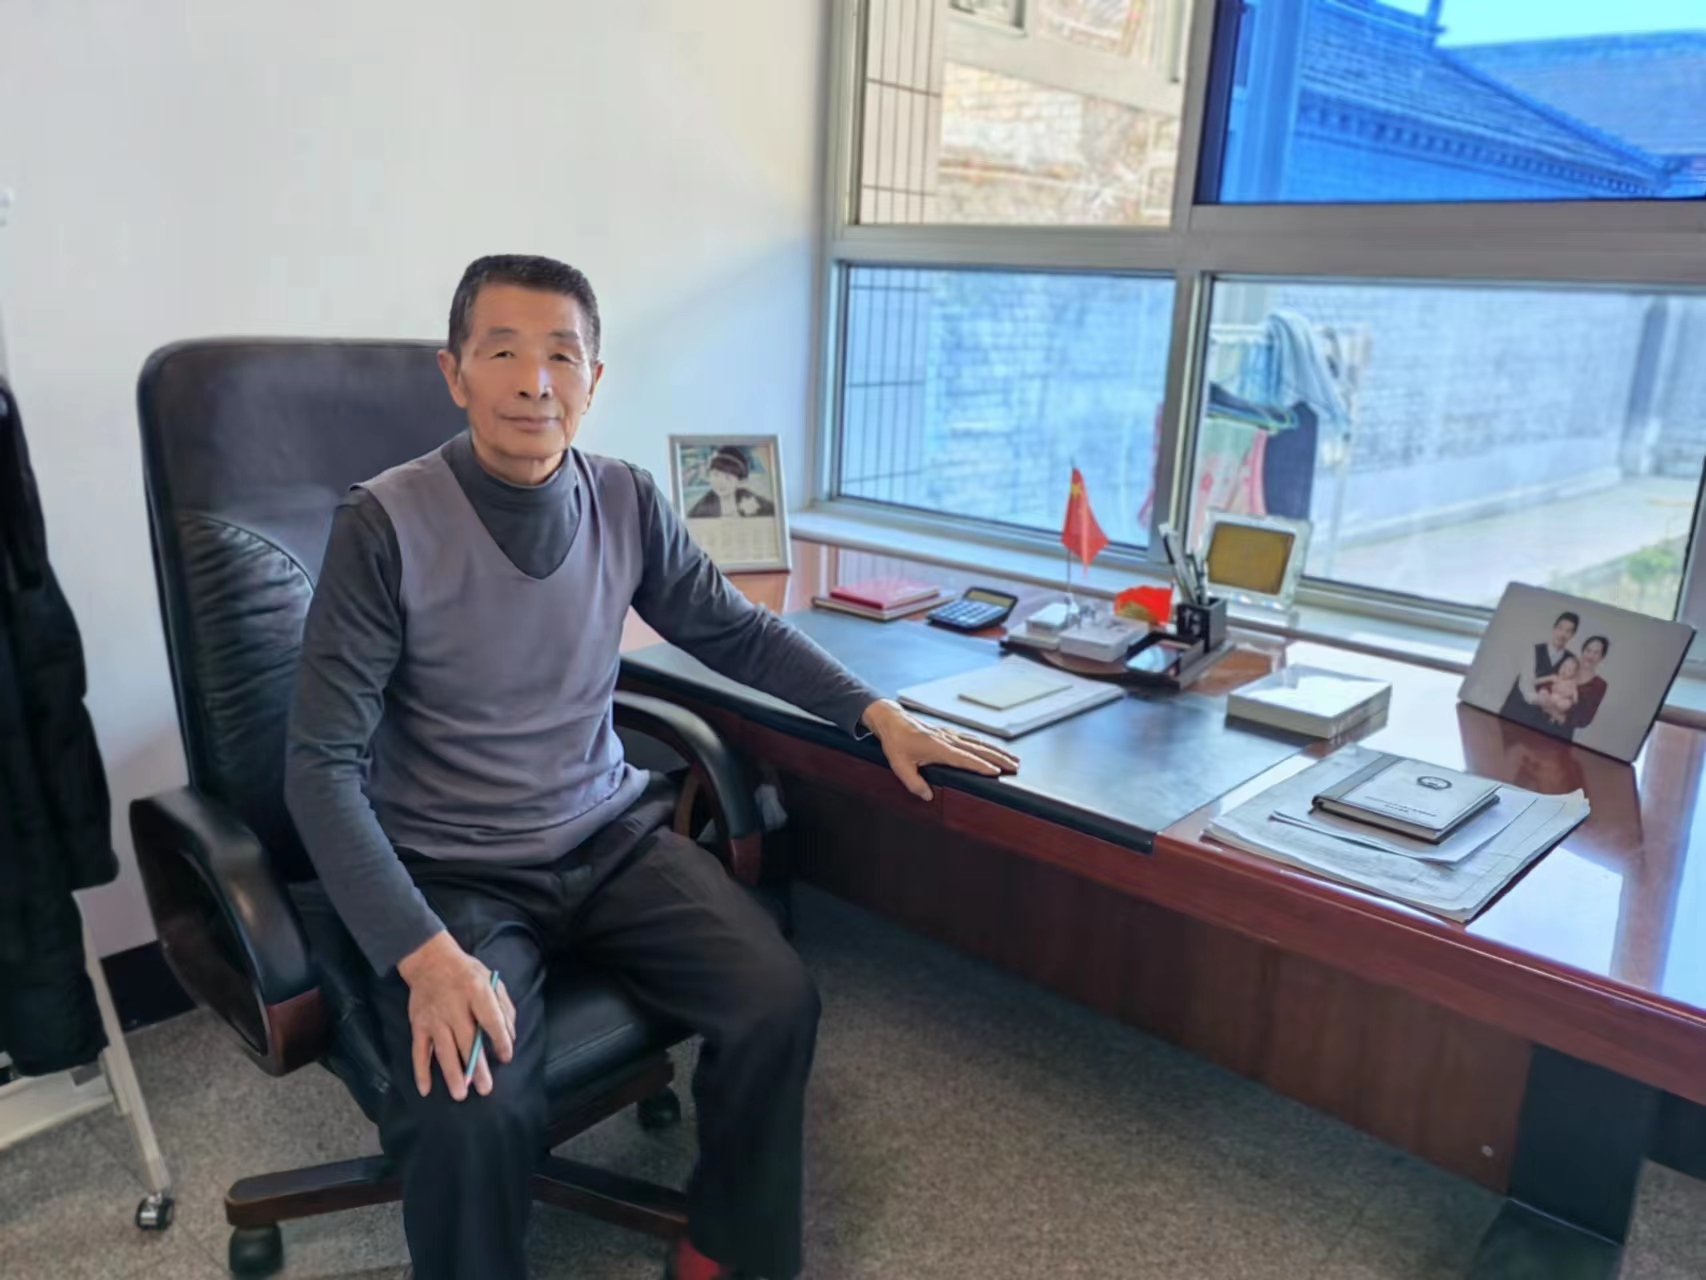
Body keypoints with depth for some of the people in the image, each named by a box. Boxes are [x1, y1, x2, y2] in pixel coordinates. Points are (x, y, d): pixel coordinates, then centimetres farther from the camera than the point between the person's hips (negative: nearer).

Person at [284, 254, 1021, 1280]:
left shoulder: (628, 504, -2)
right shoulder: (386, 525, -15)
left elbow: (741, 633, 12)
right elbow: (322, 767, -15)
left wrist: (880, 715, 1)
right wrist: (423, 952, -27)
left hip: (612, 838, 4)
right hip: (457, 874, -3)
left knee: (777, 1004, -16)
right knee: (474, 1114, -28)